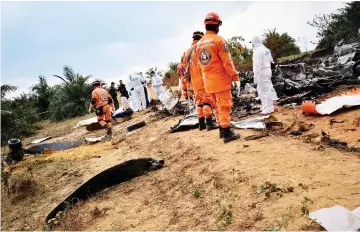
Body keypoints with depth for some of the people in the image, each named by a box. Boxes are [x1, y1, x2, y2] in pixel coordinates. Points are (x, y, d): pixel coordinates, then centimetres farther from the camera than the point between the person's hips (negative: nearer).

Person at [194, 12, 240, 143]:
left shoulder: (199, 44, 9)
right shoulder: (219, 40, -12)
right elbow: (227, 61, -14)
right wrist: (235, 75, -5)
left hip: (207, 81, 7)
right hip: (220, 79, -7)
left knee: (217, 106, 16)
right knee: (224, 106, -2)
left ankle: (222, 130, 23)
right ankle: (227, 133, 0)